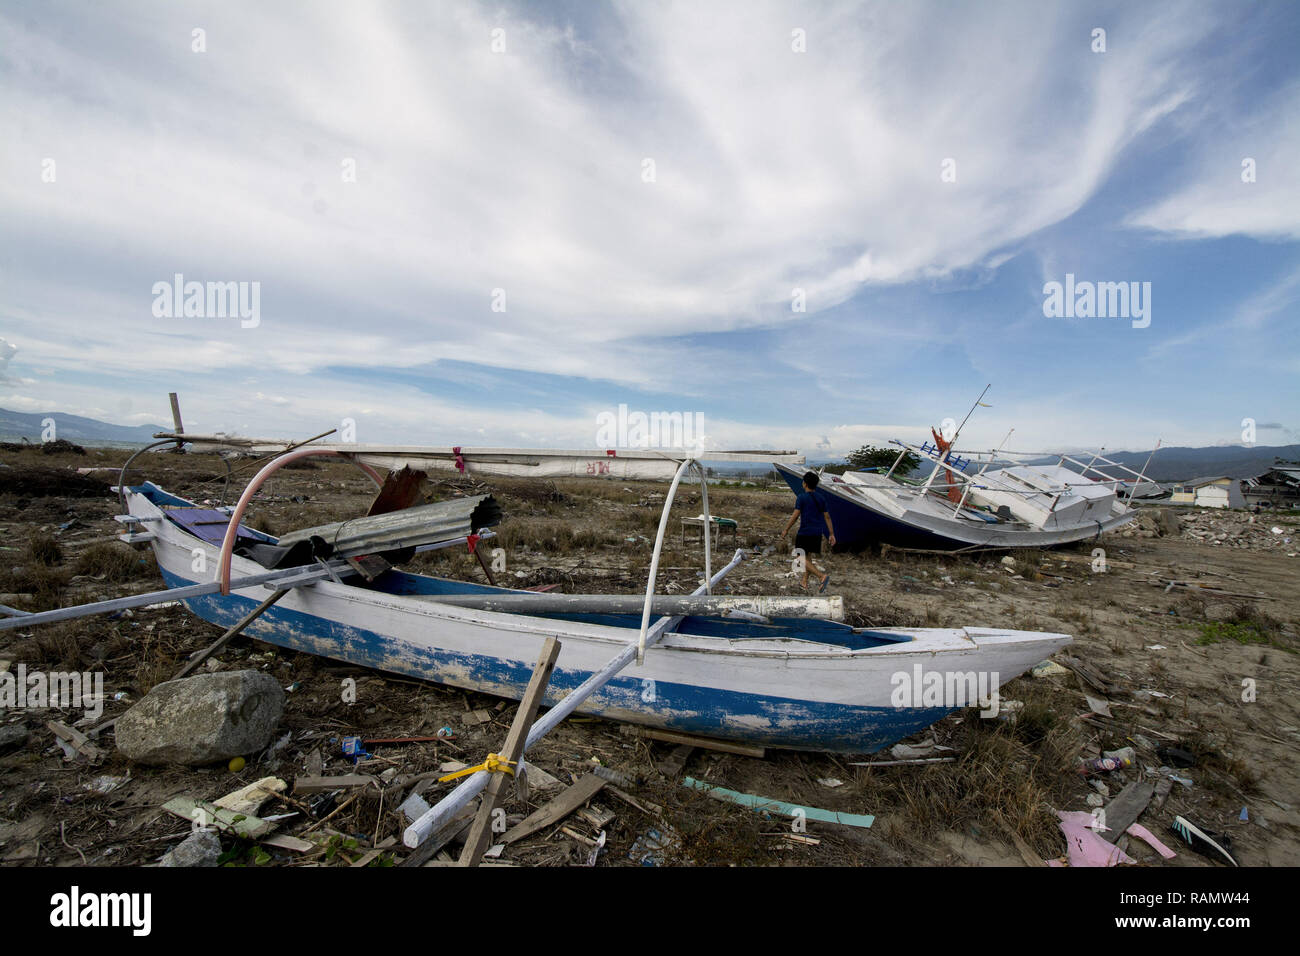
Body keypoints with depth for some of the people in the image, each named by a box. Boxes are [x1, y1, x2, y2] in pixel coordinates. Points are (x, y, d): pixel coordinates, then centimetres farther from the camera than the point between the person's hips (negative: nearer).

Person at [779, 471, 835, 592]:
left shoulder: (801, 498, -9)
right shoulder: (821, 499, 9)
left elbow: (795, 515, -13)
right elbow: (827, 517, 9)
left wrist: (786, 530, -7)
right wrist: (831, 534, 12)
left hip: (805, 532, -6)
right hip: (817, 533, 7)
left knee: (803, 559, -3)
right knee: (808, 557, 19)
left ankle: (822, 575, -22)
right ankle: (804, 582, 24)